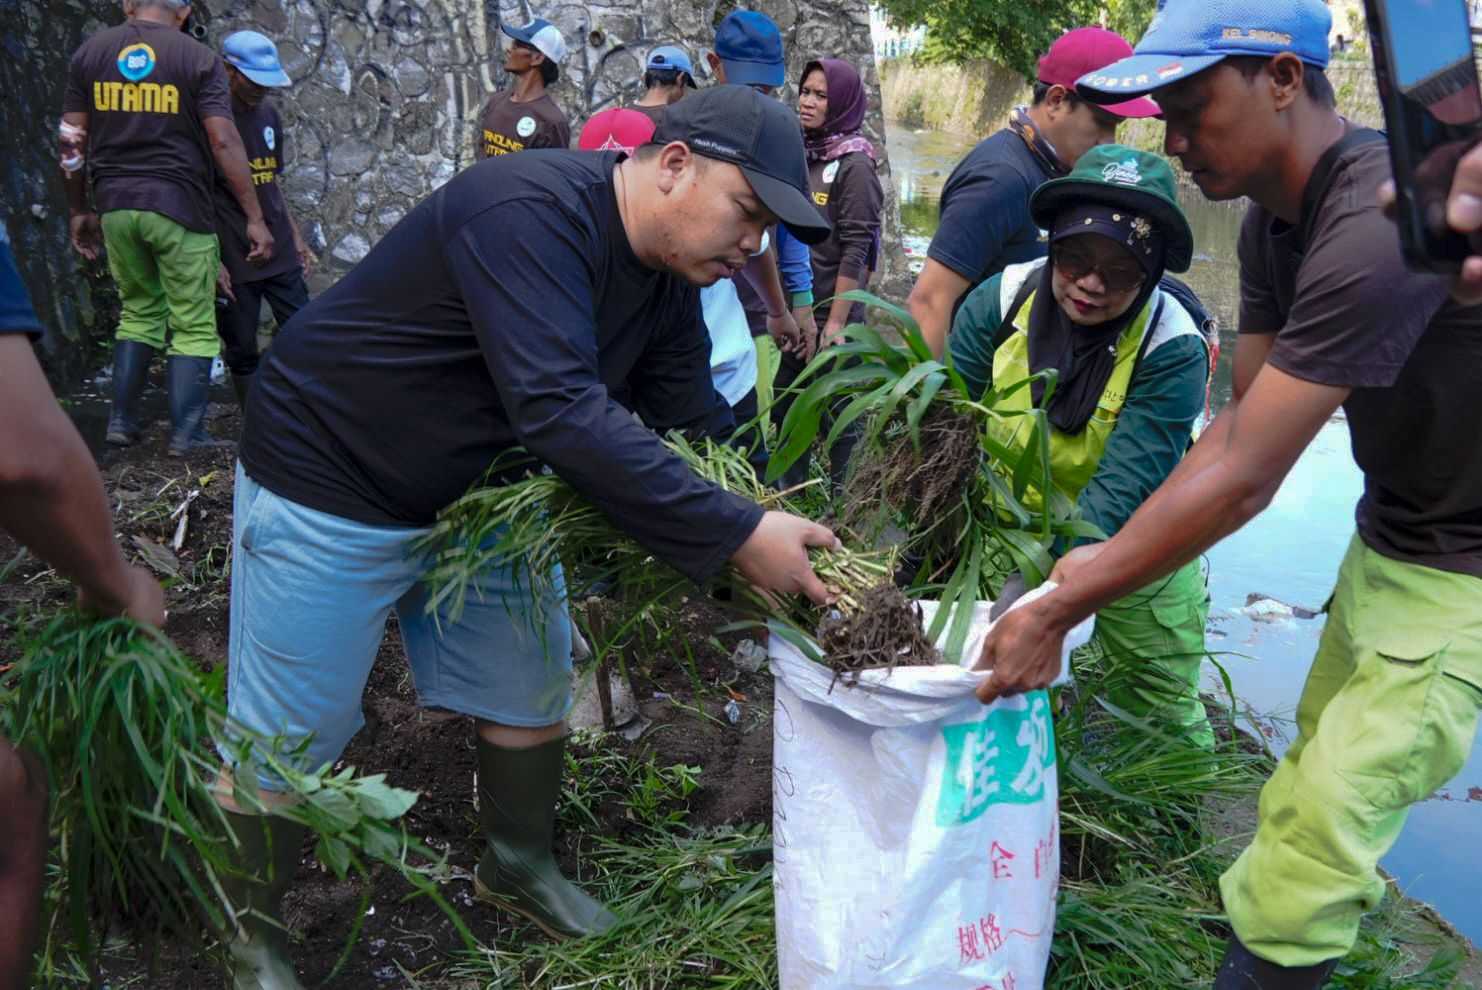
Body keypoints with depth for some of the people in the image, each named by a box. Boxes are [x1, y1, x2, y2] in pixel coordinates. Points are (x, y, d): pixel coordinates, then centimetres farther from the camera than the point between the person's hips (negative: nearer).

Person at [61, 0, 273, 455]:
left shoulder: (89, 53, 8)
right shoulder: (198, 58, -3)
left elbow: (72, 140, 7)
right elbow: (224, 142, -10)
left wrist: (79, 210, 16)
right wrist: (255, 219, -9)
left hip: (116, 205, 4)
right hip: (179, 205, -4)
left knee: (139, 311, 20)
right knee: (193, 326, 4)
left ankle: (122, 420, 19)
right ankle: (187, 435, 4)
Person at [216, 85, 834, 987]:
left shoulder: (669, 279, -2)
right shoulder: (531, 210, -31)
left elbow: (693, 425, 1)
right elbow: (562, 410, -41)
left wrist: (782, 529, -11)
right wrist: (738, 536, -39)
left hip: (481, 495, 8)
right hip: (331, 490, -8)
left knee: (534, 691, 15)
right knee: (284, 744, 3)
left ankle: (520, 867, 39)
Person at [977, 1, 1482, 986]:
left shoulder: (1382, 224, -31)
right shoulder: (1274, 221, -2)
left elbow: (1242, 480, -31)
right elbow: (1240, 423, 1)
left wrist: (1060, 611, -24)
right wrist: (1111, 554, -5)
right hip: (1391, 533, 8)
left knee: (1334, 808, -5)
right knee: (1314, 767, 16)